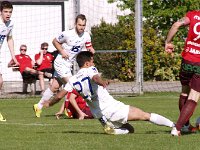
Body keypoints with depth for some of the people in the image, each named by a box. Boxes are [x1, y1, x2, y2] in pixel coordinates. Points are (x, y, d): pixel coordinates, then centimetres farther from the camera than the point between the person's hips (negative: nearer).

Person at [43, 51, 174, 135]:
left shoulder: (73, 80, 12)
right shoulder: (90, 70, -2)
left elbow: (59, 95, 14)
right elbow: (95, 78, -26)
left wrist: (49, 103, 33)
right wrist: (102, 82, -49)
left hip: (100, 115, 6)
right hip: (111, 107, -6)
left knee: (129, 129, 18)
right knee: (146, 115, -5)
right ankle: (173, 125, -19)